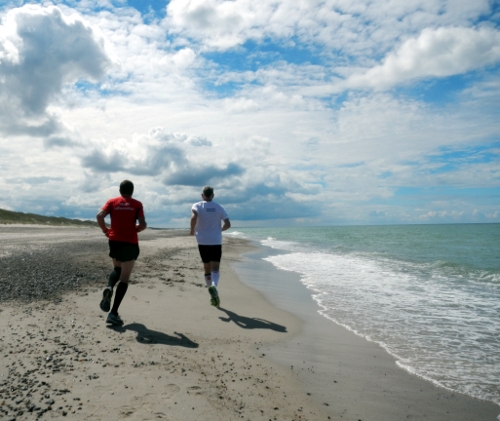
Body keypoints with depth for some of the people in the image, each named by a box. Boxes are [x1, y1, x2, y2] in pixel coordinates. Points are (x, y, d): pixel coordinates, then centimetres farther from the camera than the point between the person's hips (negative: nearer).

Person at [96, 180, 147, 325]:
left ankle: (109, 288, -6)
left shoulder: (112, 202, 6)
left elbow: (99, 216, -9)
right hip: (130, 243, -3)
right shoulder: (137, 204, 0)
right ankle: (113, 313, -4)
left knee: (117, 269, 27)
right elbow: (143, 225, -9)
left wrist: (105, 230, 5)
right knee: (124, 278, 1)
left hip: (115, 241, 3)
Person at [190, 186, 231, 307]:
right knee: (215, 269, -2)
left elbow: (194, 217, -22)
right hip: (216, 242, 0)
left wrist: (192, 230, -6)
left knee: (207, 268, 13)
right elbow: (228, 224, 1)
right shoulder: (219, 207, 5)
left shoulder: (197, 206, -1)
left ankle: (213, 295, 16)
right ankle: (213, 286, -33)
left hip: (203, 242, 0)